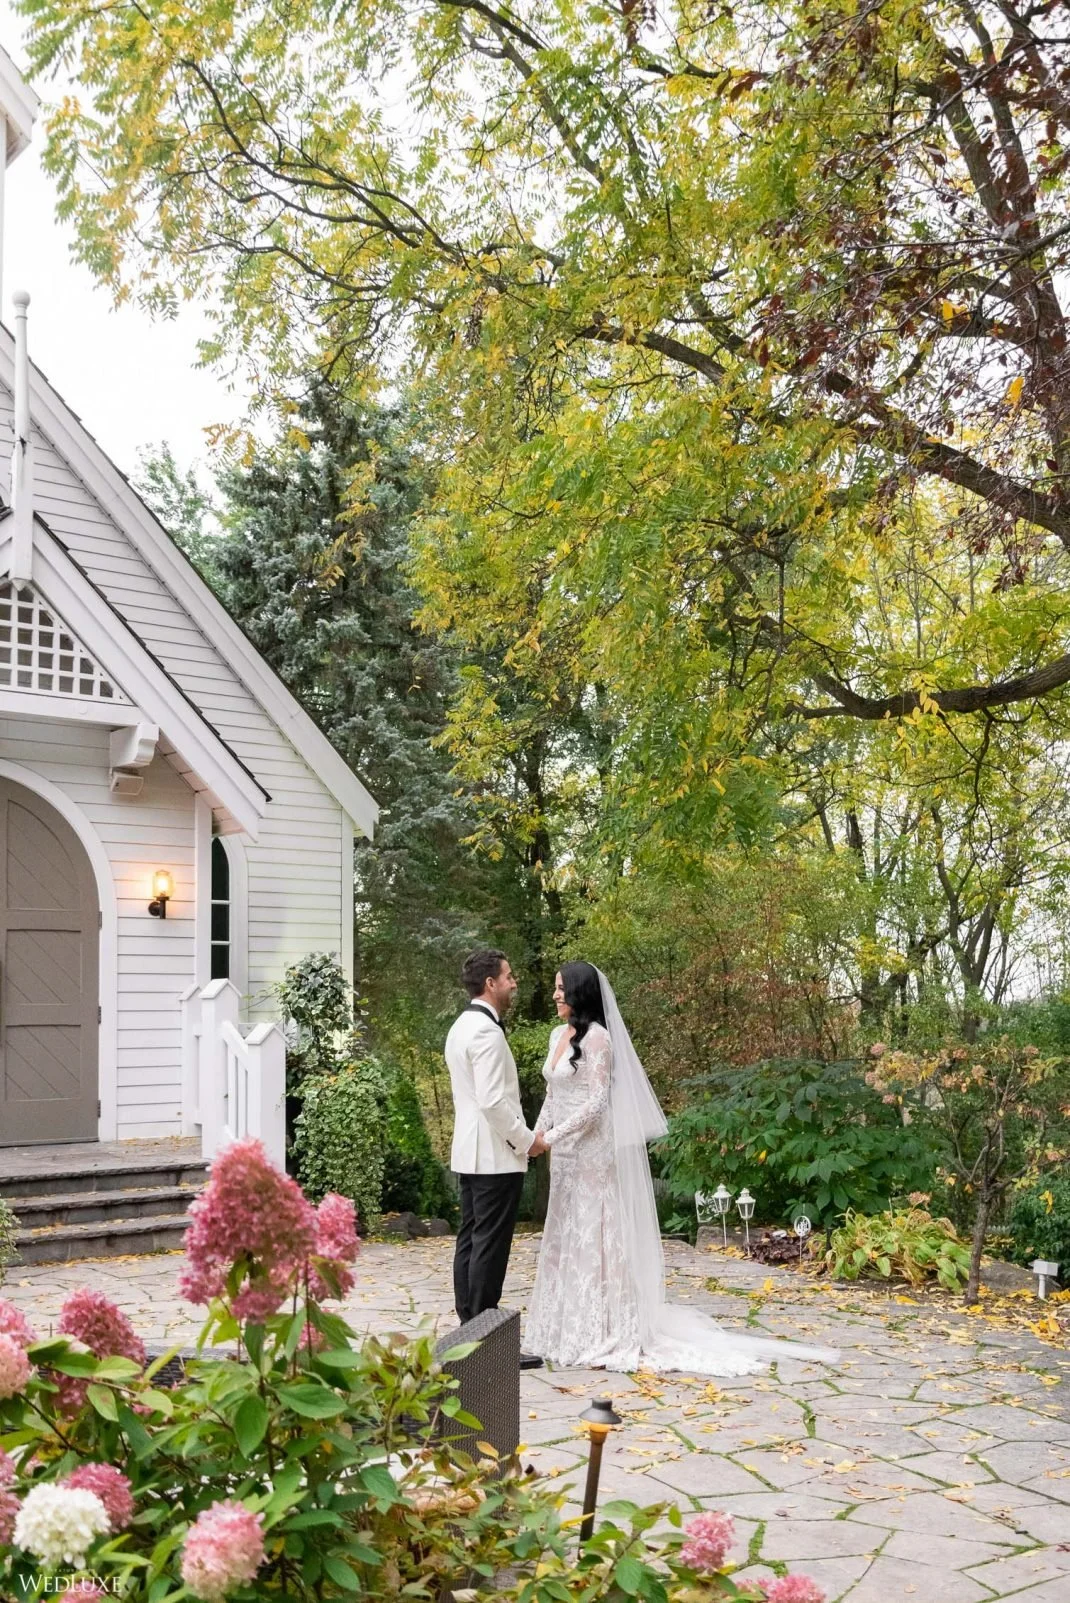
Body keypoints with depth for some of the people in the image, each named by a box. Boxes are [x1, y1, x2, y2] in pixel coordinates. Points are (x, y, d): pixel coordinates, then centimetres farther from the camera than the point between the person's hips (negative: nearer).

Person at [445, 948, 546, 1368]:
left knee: (471, 1242, 11)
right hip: (495, 1156, -10)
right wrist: (527, 1140, -12)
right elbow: (493, 1101, -23)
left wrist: (521, 1136, 18)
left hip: (470, 1152, 10)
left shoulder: (462, 1027, 14)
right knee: (490, 1247, -6)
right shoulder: (486, 1032, -18)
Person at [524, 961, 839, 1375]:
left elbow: (595, 1102, -19)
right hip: (565, 1153, 9)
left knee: (593, 1236, -3)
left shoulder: (597, 1036, -15)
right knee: (565, 1238, 13)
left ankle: (602, 1336, 5)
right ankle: (571, 1328, 22)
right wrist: (536, 1134, 5)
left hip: (591, 1151, -9)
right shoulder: (558, 1034, 10)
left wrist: (550, 1137, -20)